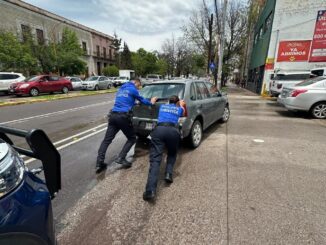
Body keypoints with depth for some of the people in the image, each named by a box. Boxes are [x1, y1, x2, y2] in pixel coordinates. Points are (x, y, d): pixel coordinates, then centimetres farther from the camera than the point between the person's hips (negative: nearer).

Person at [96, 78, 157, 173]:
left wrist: (133, 102, 49)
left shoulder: (121, 89, 26)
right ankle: (121, 158, -1)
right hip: (123, 117, -6)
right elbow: (142, 100, 16)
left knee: (107, 140, 6)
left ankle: (99, 163, 2)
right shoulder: (132, 89, 5)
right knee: (132, 138, 10)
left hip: (113, 115, 7)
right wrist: (151, 102, 34)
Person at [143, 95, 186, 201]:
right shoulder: (179, 109, 28)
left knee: (155, 159, -10)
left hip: (159, 130, 0)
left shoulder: (162, 106, 33)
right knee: (172, 154, 28)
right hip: (173, 131, 0)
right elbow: (183, 113, 53)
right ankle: (168, 174, 5)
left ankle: (150, 191, -25)